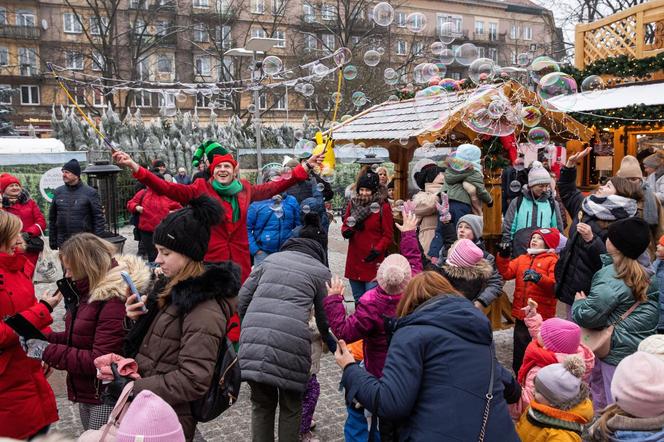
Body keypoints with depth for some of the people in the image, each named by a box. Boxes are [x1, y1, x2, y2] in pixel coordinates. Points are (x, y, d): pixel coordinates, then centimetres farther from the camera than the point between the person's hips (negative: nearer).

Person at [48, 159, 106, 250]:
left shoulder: (90, 192, -5)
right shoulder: (58, 192, 8)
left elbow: (99, 218, -6)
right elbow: (52, 218, 14)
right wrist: (52, 241, 12)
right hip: (63, 245, 4)